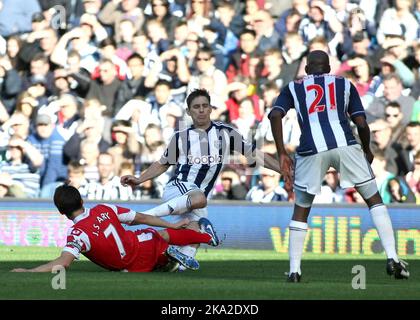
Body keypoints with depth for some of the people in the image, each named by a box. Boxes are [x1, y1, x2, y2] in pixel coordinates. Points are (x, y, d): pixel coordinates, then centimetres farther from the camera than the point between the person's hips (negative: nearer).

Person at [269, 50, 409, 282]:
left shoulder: (294, 88, 23)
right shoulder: (344, 85, 23)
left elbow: (275, 115, 4)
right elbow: (361, 123, 13)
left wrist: (282, 154, 6)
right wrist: (367, 151, 29)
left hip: (311, 150, 0)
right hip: (345, 144, 0)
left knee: (301, 210, 18)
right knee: (374, 200, 14)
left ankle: (294, 270, 10)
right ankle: (392, 258, 2)